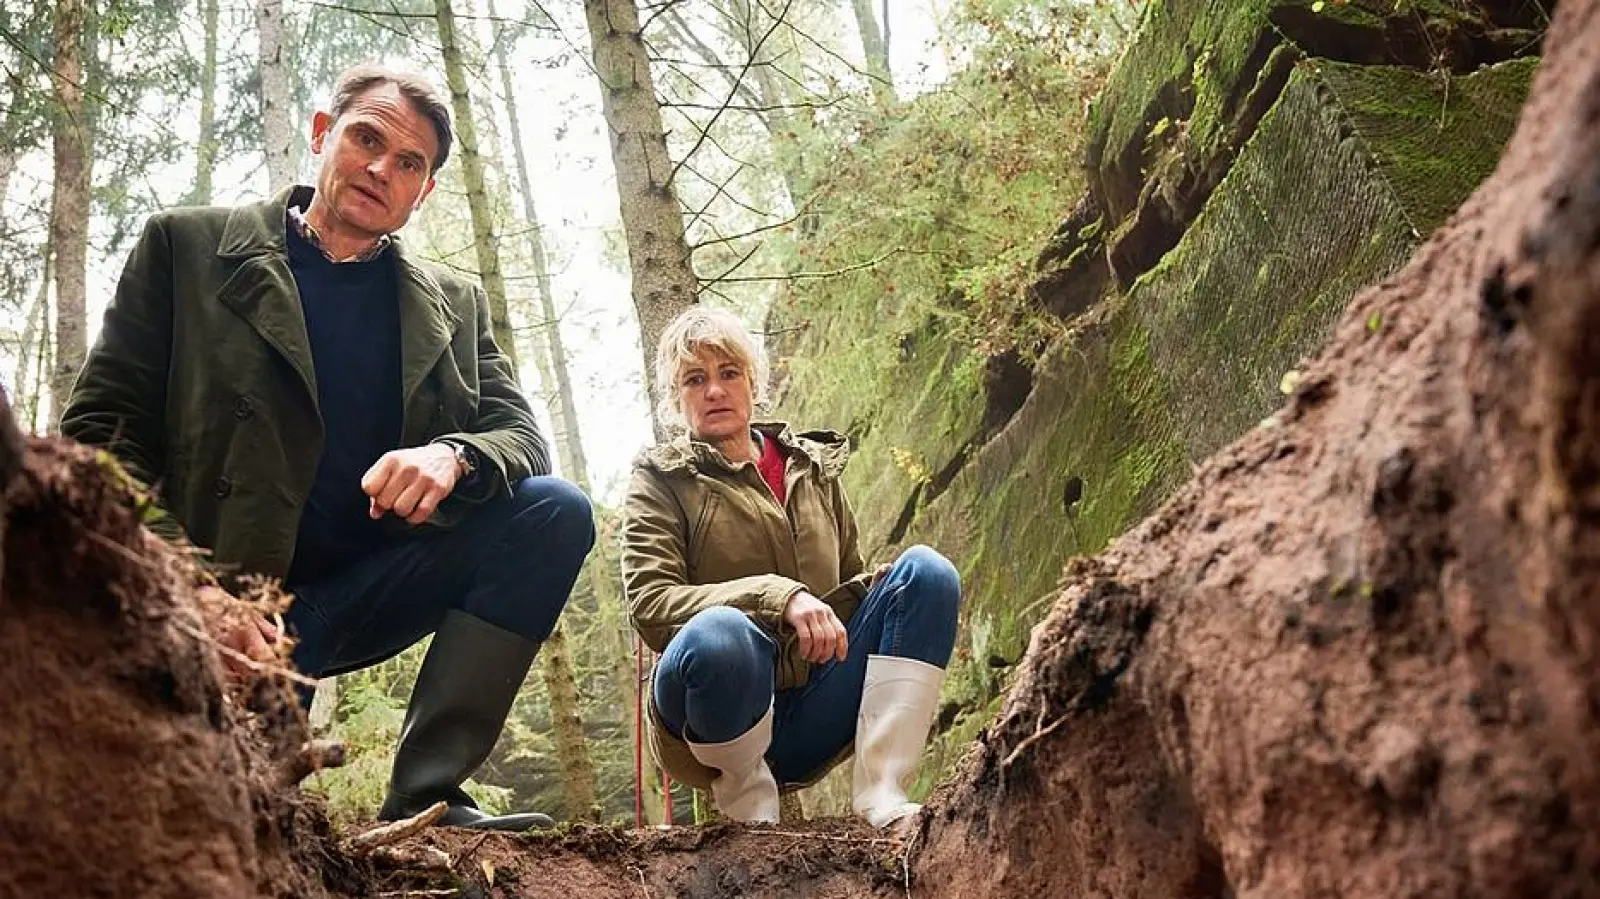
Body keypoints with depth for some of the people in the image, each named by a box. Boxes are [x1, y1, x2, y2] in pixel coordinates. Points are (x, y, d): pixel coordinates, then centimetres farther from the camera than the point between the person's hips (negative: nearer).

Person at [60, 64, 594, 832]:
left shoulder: (454, 306, 11)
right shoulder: (187, 246, 3)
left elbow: (522, 438, 3)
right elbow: (101, 431, -3)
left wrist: (454, 457, -23)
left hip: (377, 590, 4)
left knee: (555, 513, -17)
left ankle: (425, 796, -18)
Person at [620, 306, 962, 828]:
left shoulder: (813, 470, 17)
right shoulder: (662, 481, 4)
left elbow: (850, 586, 22)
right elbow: (650, 606, -11)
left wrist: (887, 585, -4)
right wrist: (777, 598, -25)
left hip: (814, 721, 4)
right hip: (719, 723, -4)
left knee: (927, 570, -12)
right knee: (716, 633, -39)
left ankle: (881, 791, -21)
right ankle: (750, 803, -10)